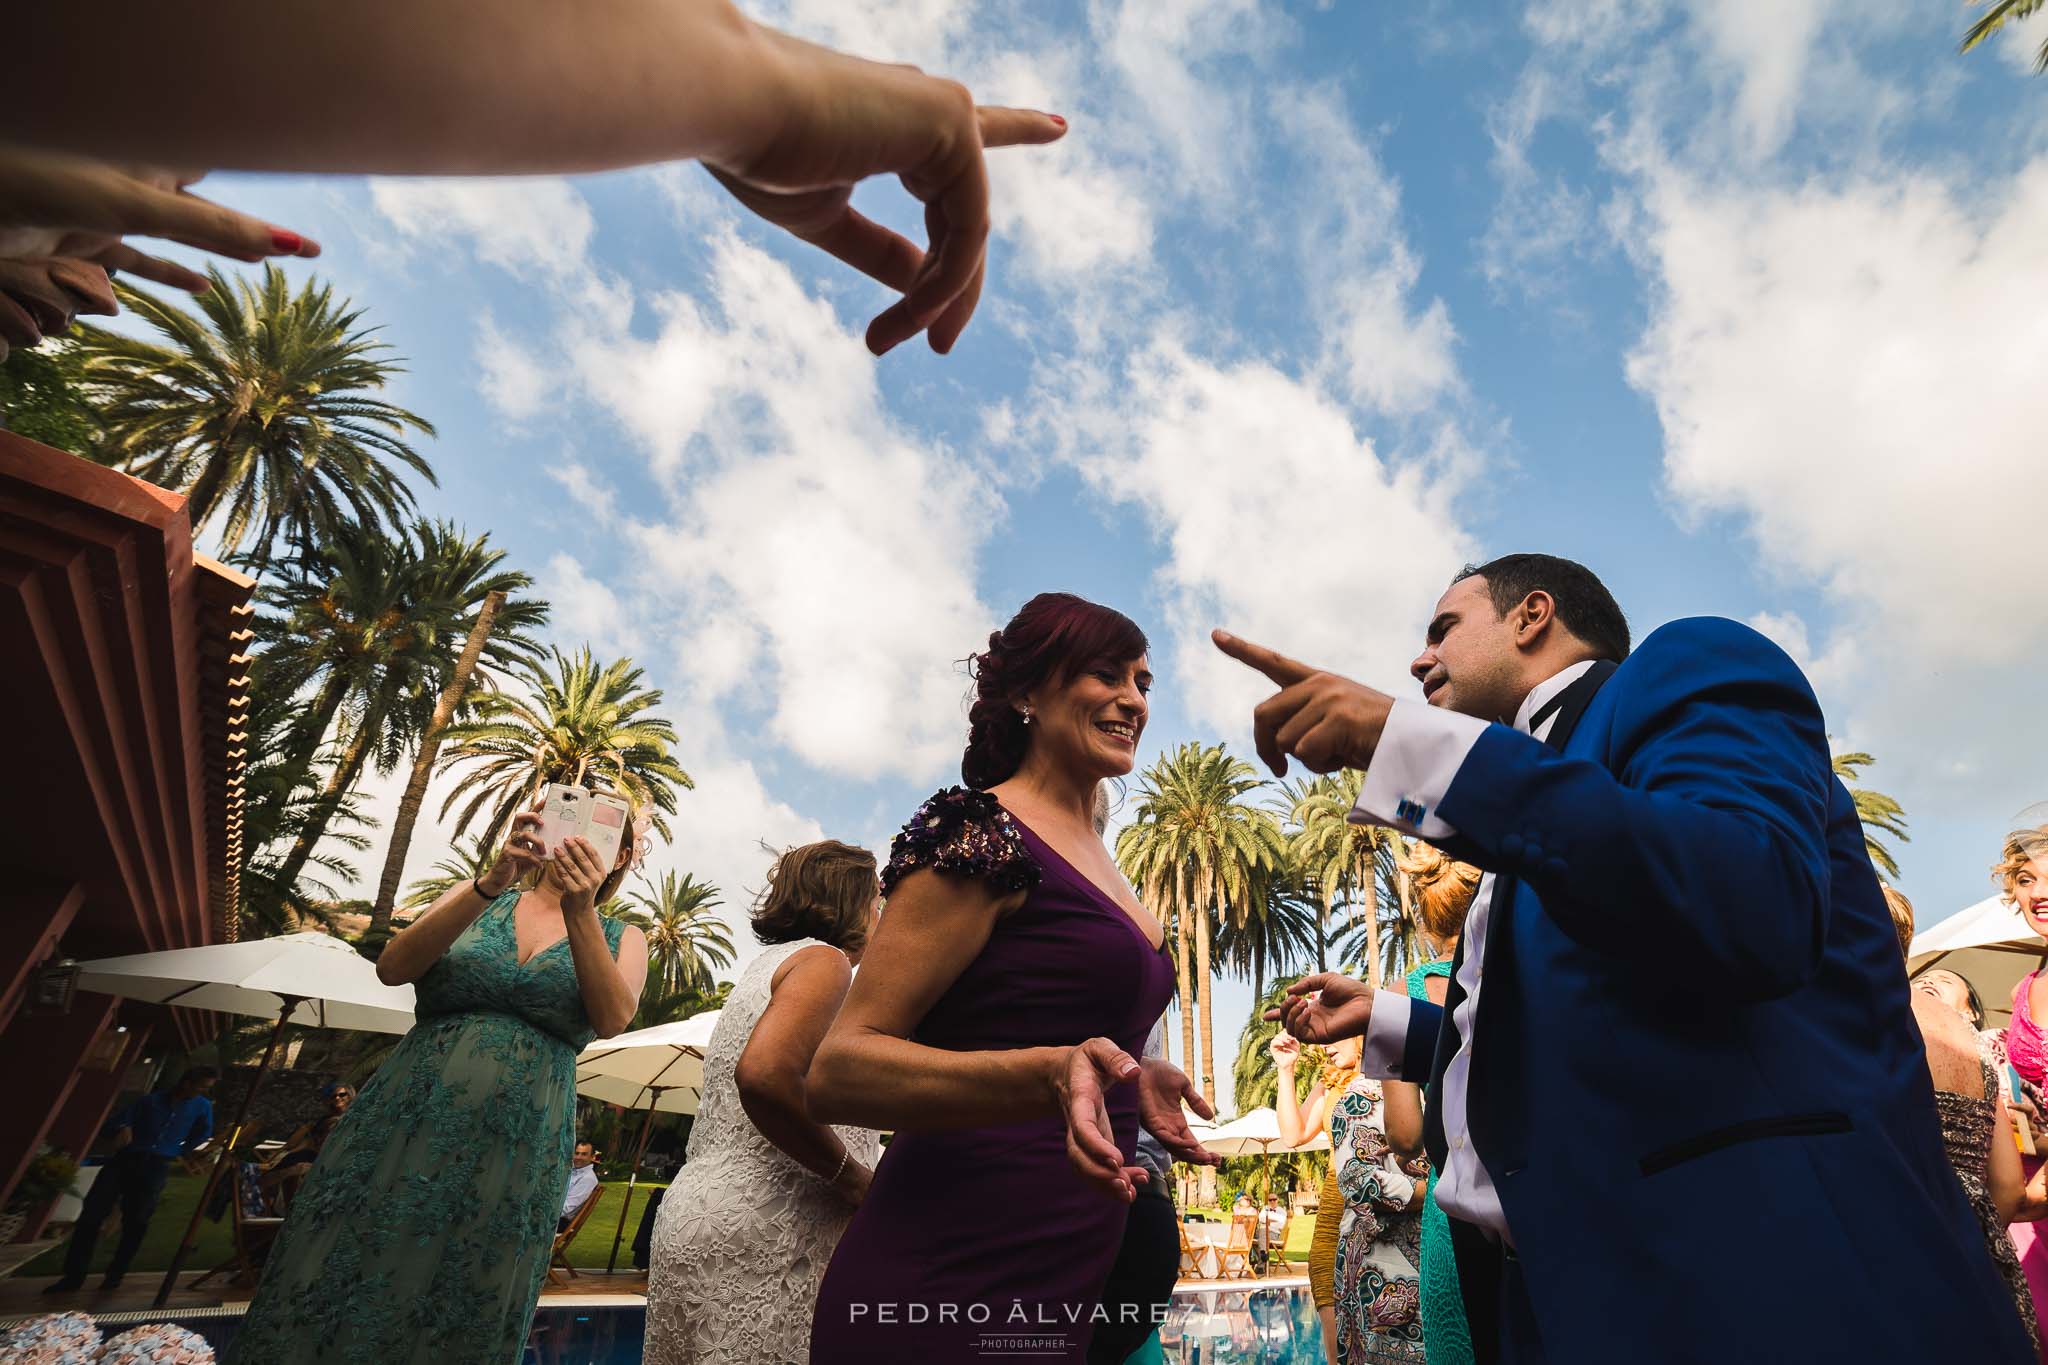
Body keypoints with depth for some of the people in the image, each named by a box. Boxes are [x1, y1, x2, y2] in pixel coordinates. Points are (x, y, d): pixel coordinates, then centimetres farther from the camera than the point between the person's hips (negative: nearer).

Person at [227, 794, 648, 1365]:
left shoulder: (620, 939, 5)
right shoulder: (477, 897, 9)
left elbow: (612, 1019, -14)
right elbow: (393, 966, -8)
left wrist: (579, 912, -27)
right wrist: (493, 883, -22)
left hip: (515, 1145, 0)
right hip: (408, 1120, 1)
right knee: (330, 1302, 5)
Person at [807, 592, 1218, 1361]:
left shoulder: (1092, 862, 11)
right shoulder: (981, 830, -15)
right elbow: (837, 1072, -20)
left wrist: (1129, 1080, 10)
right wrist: (1047, 1077, -32)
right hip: (951, 1289, -8)